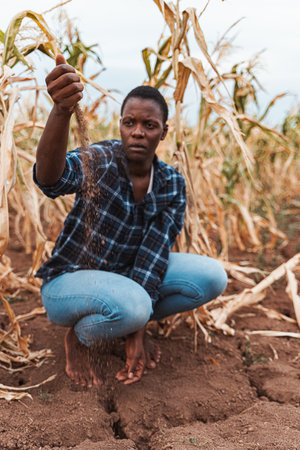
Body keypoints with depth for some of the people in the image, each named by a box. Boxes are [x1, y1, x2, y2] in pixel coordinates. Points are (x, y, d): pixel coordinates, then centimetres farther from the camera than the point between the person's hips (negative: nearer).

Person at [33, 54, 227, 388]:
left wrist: (136, 332, -23)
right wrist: (62, 110, -64)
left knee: (212, 276, -13)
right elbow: (51, 179, -44)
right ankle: (77, 338, -3)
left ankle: (133, 322, 7)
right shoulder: (99, 161, -21)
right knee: (131, 305, -37)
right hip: (68, 282, -5)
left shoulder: (172, 185, -7)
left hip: (126, 276, 5)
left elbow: (154, 255, -15)